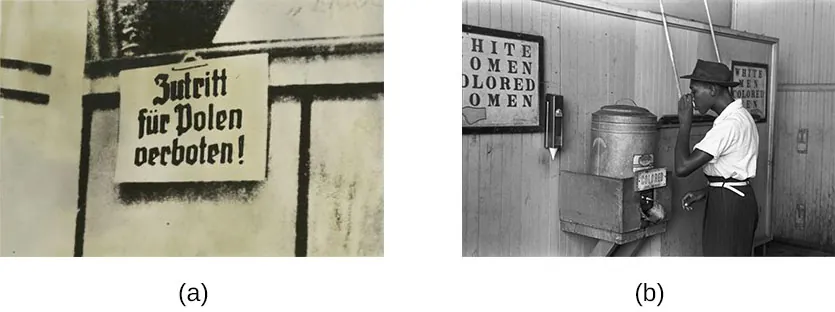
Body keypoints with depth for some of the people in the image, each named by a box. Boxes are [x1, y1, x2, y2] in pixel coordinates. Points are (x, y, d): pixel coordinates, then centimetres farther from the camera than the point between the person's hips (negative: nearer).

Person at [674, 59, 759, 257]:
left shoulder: (729, 124, -22)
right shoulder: (739, 116, 11)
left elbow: (682, 167, -27)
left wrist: (685, 123, -17)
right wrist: (704, 192, 8)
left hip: (728, 204, -10)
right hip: (738, 199, 10)